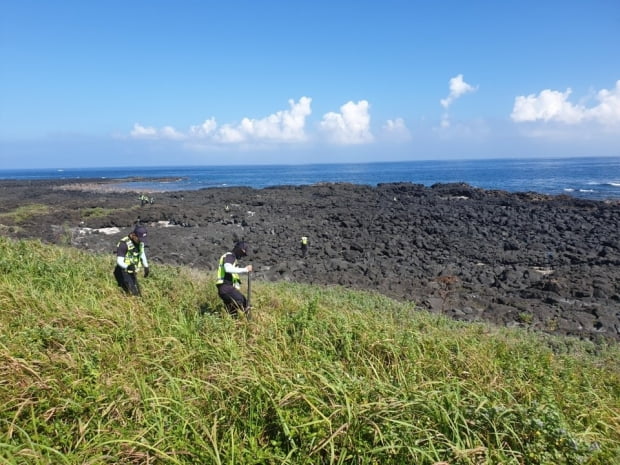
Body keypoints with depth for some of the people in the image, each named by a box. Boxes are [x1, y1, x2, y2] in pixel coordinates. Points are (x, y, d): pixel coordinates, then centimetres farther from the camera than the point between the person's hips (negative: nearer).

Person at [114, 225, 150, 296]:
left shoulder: (140, 242, -4)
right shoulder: (123, 244, -26)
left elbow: (142, 254, 15)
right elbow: (119, 261, -25)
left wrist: (146, 267, 17)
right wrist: (128, 266, -44)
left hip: (133, 273, 7)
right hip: (124, 273, -7)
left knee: (137, 294, 12)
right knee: (133, 295, -12)